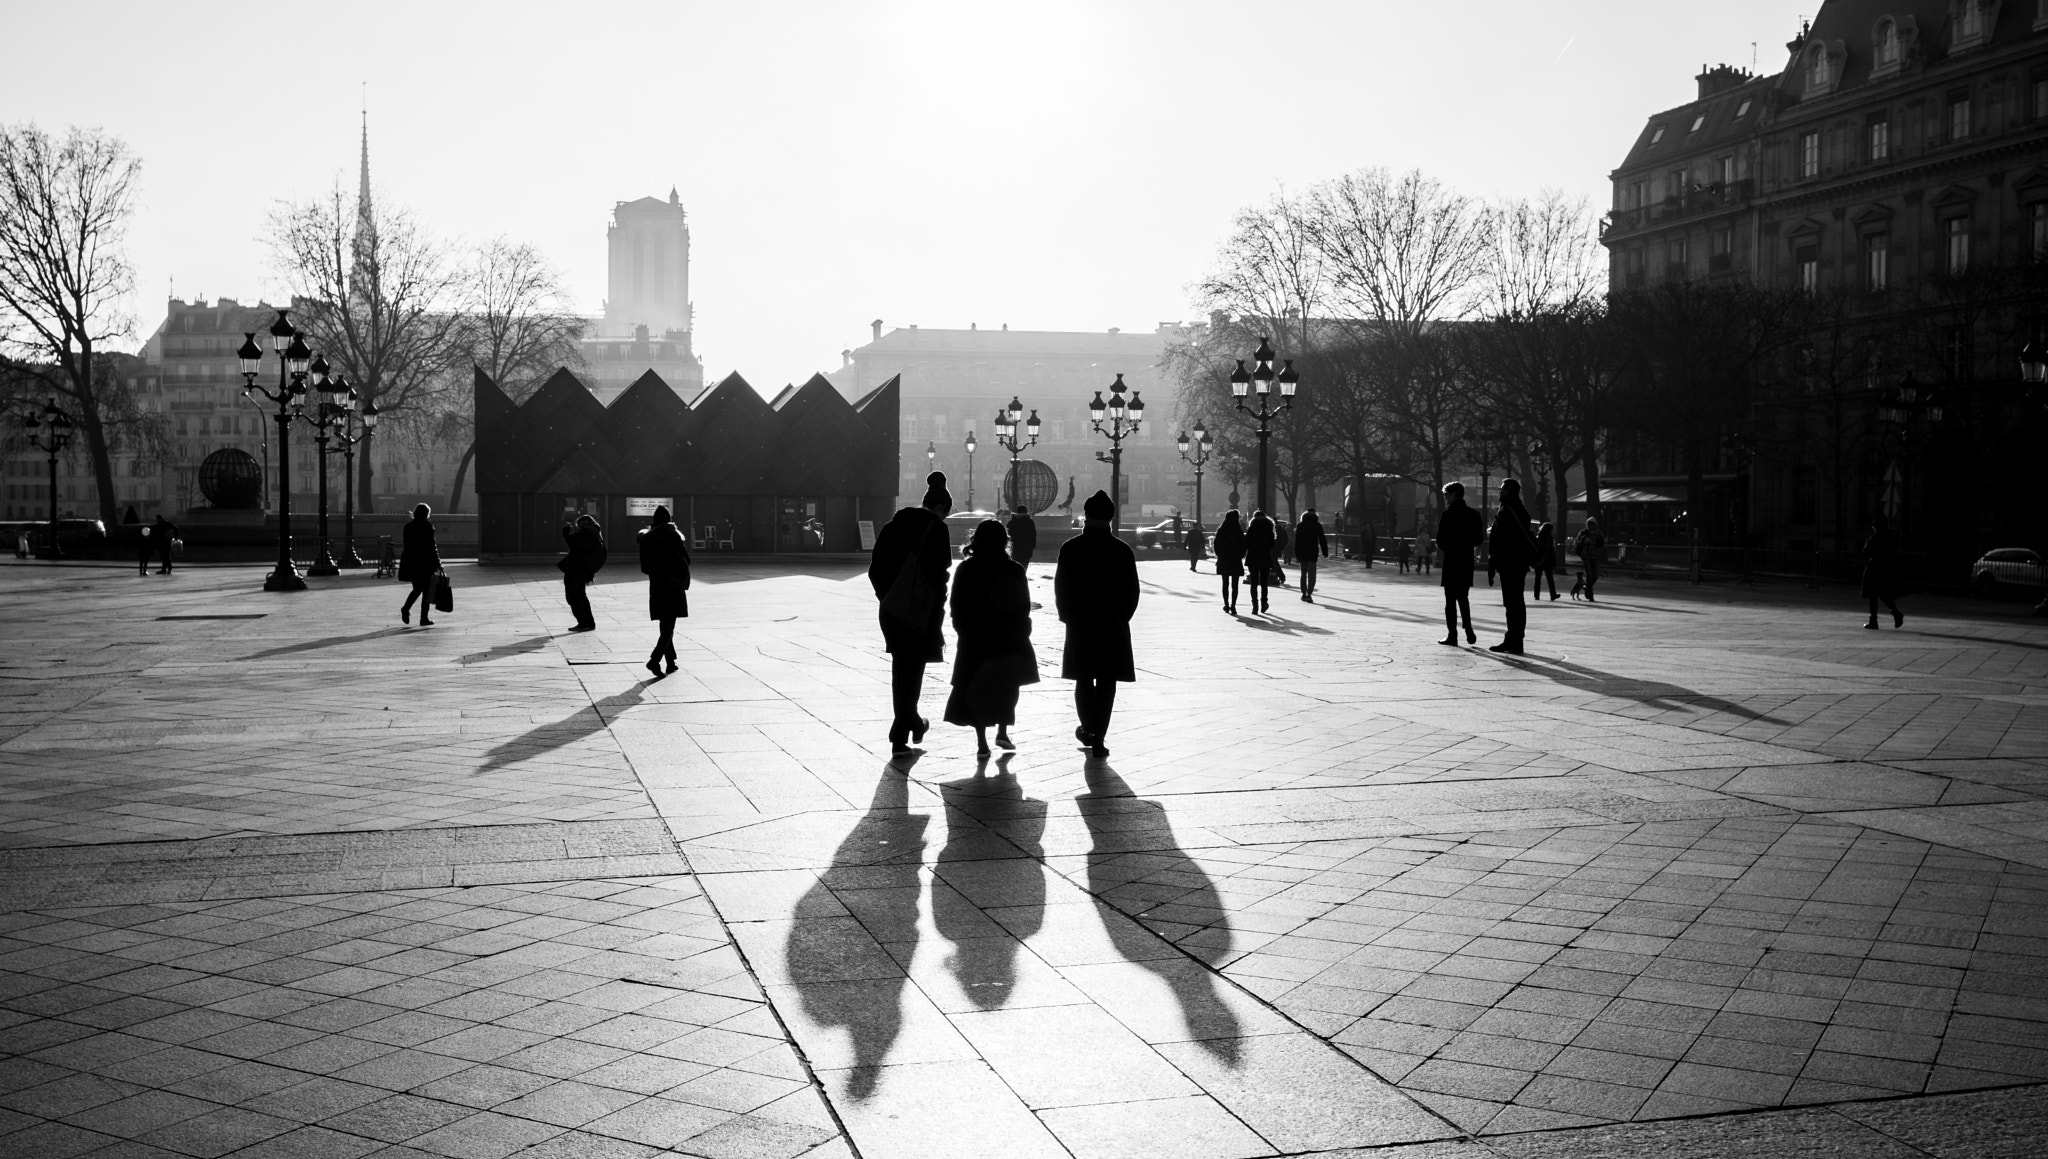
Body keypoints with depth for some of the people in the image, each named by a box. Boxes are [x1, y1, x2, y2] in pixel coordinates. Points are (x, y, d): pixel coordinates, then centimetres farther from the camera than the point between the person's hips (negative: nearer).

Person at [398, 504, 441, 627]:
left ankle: (406, 608, -4)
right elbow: (431, 546, -10)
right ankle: (424, 618, 1)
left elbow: (407, 546, 9)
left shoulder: (408, 527, 6)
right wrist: (437, 563, -5)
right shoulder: (428, 527, -9)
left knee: (417, 589, 17)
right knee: (426, 590, 3)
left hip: (411, 562, 5)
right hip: (425, 562, -5)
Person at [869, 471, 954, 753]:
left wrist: (887, 596, 13)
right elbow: (938, 576, -14)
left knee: (901, 669, 18)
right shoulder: (936, 529, -9)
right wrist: (936, 619, -10)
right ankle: (899, 736, 5)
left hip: (890, 611, 6)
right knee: (911, 671, 3)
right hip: (918, 613, -6)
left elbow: (875, 570, 9)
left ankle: (912, 722, 33)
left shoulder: (895, 524, 10)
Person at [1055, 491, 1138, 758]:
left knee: (1084, 680, 17)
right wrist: (1121, 618, 11)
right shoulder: (1123, 551, -4)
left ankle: (1088, 729, 25)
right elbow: (1132, 591, -2)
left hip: (1079, 626, 1)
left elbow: (1060, 587, -2)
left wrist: (1067, 616, 11)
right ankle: (1097, 737, -4)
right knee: (1106, 683, 2)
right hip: (1113, 626, -1)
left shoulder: (1070, 549, -5)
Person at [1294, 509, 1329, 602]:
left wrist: (1296, 553, 5)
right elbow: (1322, 540, -2)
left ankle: (1304, 594, 18)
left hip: (1302, 552, 2)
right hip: (1313, 552, -2)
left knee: (1303, 574, 15)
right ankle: (1309, 594, -16)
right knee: (1311, 574, -3)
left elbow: (1297, 541, 3)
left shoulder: (1300, 526, 4)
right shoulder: (1317, 526, -1)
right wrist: (1325, 553, 2)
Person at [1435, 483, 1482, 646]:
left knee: (1450, 599, 1)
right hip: (1467, 560, 5)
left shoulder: (1448, 514, -12)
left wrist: (1443, 547, 6)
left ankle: (1452, 635, 1)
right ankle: (1468, 630, 8)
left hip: (1451, 560, -5)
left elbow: (1441, 540, -14)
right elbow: (1478, 539, 7)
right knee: (1463, 597, 18)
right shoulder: (1473, 514, 5)